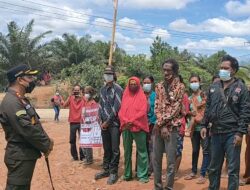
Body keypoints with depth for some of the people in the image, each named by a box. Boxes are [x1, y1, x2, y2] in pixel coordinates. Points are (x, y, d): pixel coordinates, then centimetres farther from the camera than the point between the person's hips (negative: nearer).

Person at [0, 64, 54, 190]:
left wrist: (46, 140, 4)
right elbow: (28, 130, -25)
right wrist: (46, 146, -13)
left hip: (27, 154, 10)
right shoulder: (11, 102, -21)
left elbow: (35, 124, 18)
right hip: (20, 157, -10)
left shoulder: (22, 100, 13)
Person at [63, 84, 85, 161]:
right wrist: (70, 96, -17)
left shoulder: (83, 98, 1)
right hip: (72, 122, 1)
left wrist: (81, 97, -21)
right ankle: (75, 156, 19)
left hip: (81, 122, -1)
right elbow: (64, 105, -12)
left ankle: (82, 156, 14)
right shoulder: (70, 98, 3)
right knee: (72, 140, 7)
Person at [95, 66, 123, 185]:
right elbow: (101, 106, 14)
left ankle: (113, 172, 7)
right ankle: (106, 170, 23)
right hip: (104, 123, 6)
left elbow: (116, 107, -13)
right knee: (106, 148, 13)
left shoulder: (118, 89, -7)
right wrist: (101, 121, 3)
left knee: (114, 149, -1)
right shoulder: (102, 90, 14)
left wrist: (107, 121, -12)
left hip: (114, 123, -6)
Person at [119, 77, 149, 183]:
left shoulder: (142, 96, 1)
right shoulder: (125, 96, 13)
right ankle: (127, 174, 19)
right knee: (127, 151, 10)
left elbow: (142, 112, -10)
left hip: (138, 127, -4)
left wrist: (132, 121, -15)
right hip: (126, 127, 4)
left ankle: (143, 175, 4)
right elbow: (121, 111, 7)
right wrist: (125, 121, -9)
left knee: (141, 151, -2)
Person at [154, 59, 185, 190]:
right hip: (159, 127, 5)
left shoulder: (180, 87, -4)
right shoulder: (159, 86, 10)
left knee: (171, 161, 0)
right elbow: (157, 107, 5)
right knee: (156, 159, 10)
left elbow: (176, 109, -10)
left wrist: (161, 122, -11)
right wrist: (162, 125, -8)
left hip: (172, 127, -5)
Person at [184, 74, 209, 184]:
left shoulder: (205, 95, -1)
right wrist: (191, 113, -6)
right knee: (195, 150, 14)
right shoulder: (189, 98, 13)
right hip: (194, 127, 5)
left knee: (206, 151, -2)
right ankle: (194, 172, 25)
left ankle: (203, 175, 3)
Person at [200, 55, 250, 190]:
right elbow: (208, 108, 15)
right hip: (216, 132, 5)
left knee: (233, 169, 3)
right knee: (214, 167, 15)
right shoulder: (213, 87, 10)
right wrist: (204, 125, 7)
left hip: (232, 133, -4)